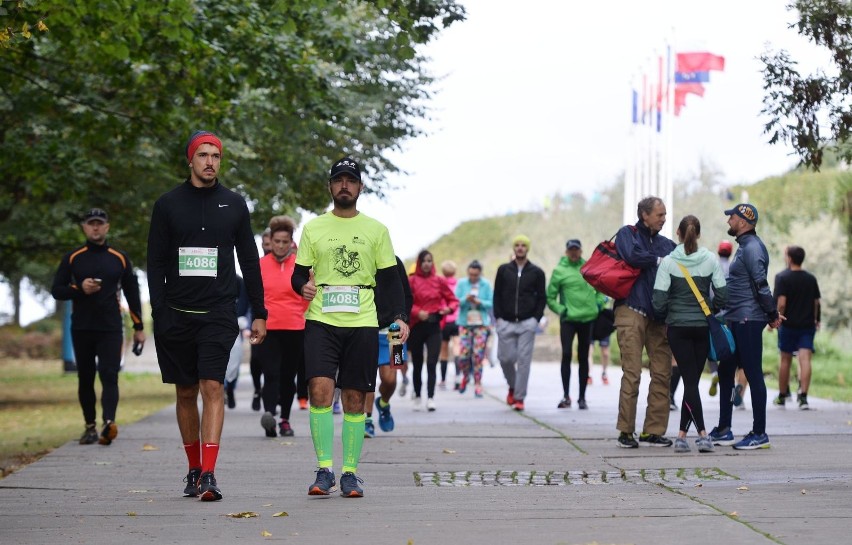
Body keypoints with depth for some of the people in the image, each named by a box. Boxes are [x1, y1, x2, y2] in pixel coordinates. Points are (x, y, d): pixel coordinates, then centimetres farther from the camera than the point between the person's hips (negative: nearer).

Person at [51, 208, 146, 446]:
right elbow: (56, 290, 4)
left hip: (111, 329, -1)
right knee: (85, 379, 7)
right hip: (81, 329, 1)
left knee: (109, 375, -14)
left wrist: (139, 327, 9)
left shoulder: (120, 258, 8)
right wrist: (80, 289, -15)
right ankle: (90, 426, 16)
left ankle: (109, 423, -28)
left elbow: (132, 293, 12)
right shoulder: (72, 258, 6)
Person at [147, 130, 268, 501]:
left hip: (219, 314, -1)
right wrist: (159, 312, -5)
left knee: (212, 388, -13)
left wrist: (258, 313, 8)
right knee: (186, 393, 9)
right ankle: (194, 470, 21)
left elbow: (249, 262, 12)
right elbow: (156, 263, 5)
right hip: (177, 314, 1)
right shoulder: (168, 204, 5)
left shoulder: (234, 204, 8)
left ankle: (209, 475, -17)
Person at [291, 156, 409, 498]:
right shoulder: (313, 228, 10)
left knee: (354, 398, 2)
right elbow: (299, 274, 12)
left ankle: (350, 473, 11)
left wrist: (399, 316, -3)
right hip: (321, 321, -1)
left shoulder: (376, 230, 11)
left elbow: (389, 278, 11)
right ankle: (324, 470, -9)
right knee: (320, 389, -16)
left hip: (362, 324, 1)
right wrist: (303, 286, -11)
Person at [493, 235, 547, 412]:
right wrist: (498, 317, 0)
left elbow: (542, 297, 8)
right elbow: (497, 295, 10)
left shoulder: (536, 272, 6)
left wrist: (536, 318, -3)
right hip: (506, 323, 1)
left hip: (527, 324, -1)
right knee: (505, 358, -1)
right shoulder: (504, 270, 9)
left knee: (524, 360, -6)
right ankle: (513, 387, 25)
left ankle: (519, 397, -2)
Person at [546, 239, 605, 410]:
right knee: (566, 354, -13)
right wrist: (560, 310, -13)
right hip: (568, 319, -3)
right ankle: (566, 395, -9)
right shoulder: (559, 271, -1)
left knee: (583, 358, 7)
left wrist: (599, 302, 4)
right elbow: (550, 297, 1)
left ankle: (582, 398, 12)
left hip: (588, 319, 3)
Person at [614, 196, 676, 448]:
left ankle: (654, 431, 7)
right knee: (632, 373, -9)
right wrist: (659, 260, -1)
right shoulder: (627, 234, 6)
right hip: (632, 311, -5)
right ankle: (626, 431, -4)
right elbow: (633, 256, -13)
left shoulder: (666, 244, 20)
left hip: (659, 315, 5)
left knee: (662, 374, 1)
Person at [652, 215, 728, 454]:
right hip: (702, 327, 2)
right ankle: (682, 434, 8)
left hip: (677, 327, -2)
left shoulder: (668, 262, -8)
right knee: (693, 379, 9)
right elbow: (722, 295, -3)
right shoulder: (710, 259, -2)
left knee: (689, 380, -2)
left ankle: (702, 434, -14)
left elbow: (659, 300, -10)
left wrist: (664, 317, 10)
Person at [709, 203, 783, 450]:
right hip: (736, 321, 11)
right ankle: (723, 431, 21)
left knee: (754, 375, -6)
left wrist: (772, 314, -15)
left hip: (748, 321, -11)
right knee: (725, 372, 14)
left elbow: (761, 285, -19)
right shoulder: (744, 246, 18)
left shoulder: (752, 247, -14)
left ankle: (759, 434, -2)